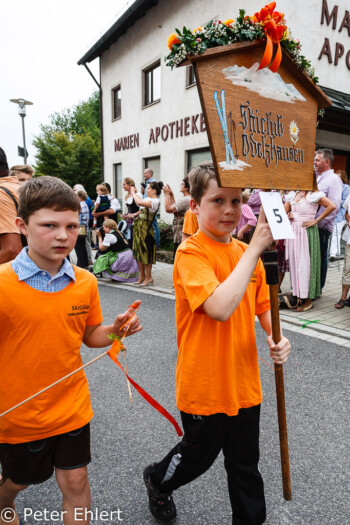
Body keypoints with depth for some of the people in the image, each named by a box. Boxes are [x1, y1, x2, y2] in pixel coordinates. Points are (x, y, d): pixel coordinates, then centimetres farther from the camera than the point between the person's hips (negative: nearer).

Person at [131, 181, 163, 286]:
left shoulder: (155, 201, -16)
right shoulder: (149, 199, 13)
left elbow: (139, 202, -28)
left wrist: (133, 193, -13)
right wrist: (134, 193, 16)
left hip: (146, 229, -10)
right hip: (139, 227, 10)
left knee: (145, 253, -3)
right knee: (139, 252, 14)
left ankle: (148, 277, 7)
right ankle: (142, 275, 24)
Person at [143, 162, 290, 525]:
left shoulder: (246, 253, 1)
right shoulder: (190, 253, -20)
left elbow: (263, 305, 10)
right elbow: (220, 307, -35)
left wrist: (277, 337, -9)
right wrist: (255, 248, -32)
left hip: (244, 382, 5)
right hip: (204, 385, -5)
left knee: (245, 463, 21)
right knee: (199, 454, 21)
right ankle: (157, 480, 53)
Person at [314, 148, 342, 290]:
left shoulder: (334, 179, -7)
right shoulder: (315, 178, 17)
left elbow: (334, 207, -16)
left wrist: (318, 222, -19)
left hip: (321, 227, -7)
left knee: (320, 258, 3)